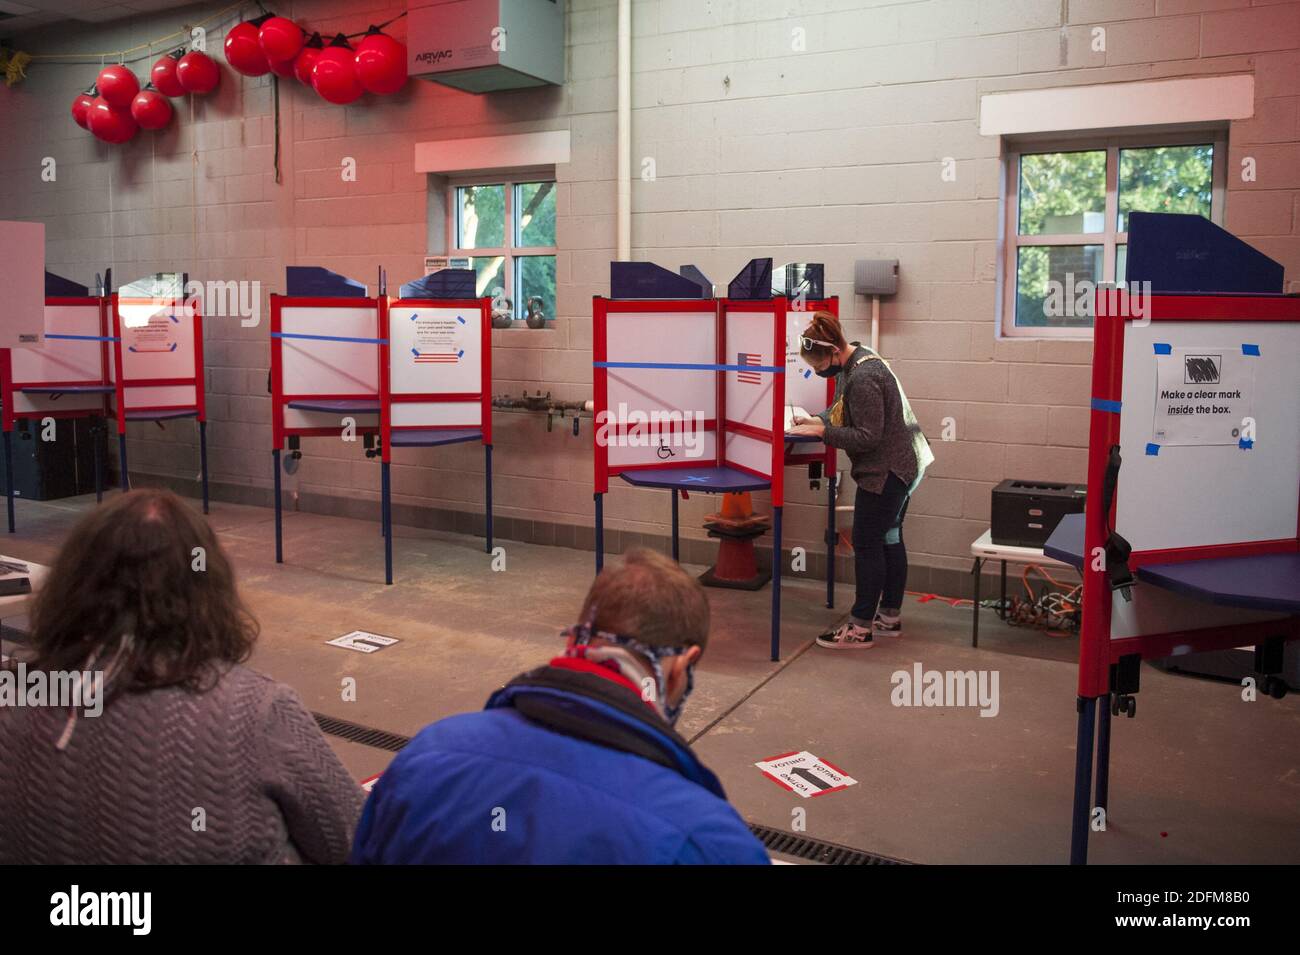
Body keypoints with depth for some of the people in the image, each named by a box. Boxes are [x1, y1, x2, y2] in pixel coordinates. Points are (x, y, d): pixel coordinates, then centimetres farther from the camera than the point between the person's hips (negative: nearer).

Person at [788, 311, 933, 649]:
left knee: (867, 543, -3)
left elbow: (868, 437, -25)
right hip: (901, 463, 11)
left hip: (888, 469, -11)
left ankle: (861, 627, 5)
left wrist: (821, 431, -22)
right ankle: (890, 617, 28)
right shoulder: (853, 360, 6)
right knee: (890, 538, 17)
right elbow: (842, 409, 17)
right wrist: (817, 419, 0)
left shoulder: (863, 379, -25)